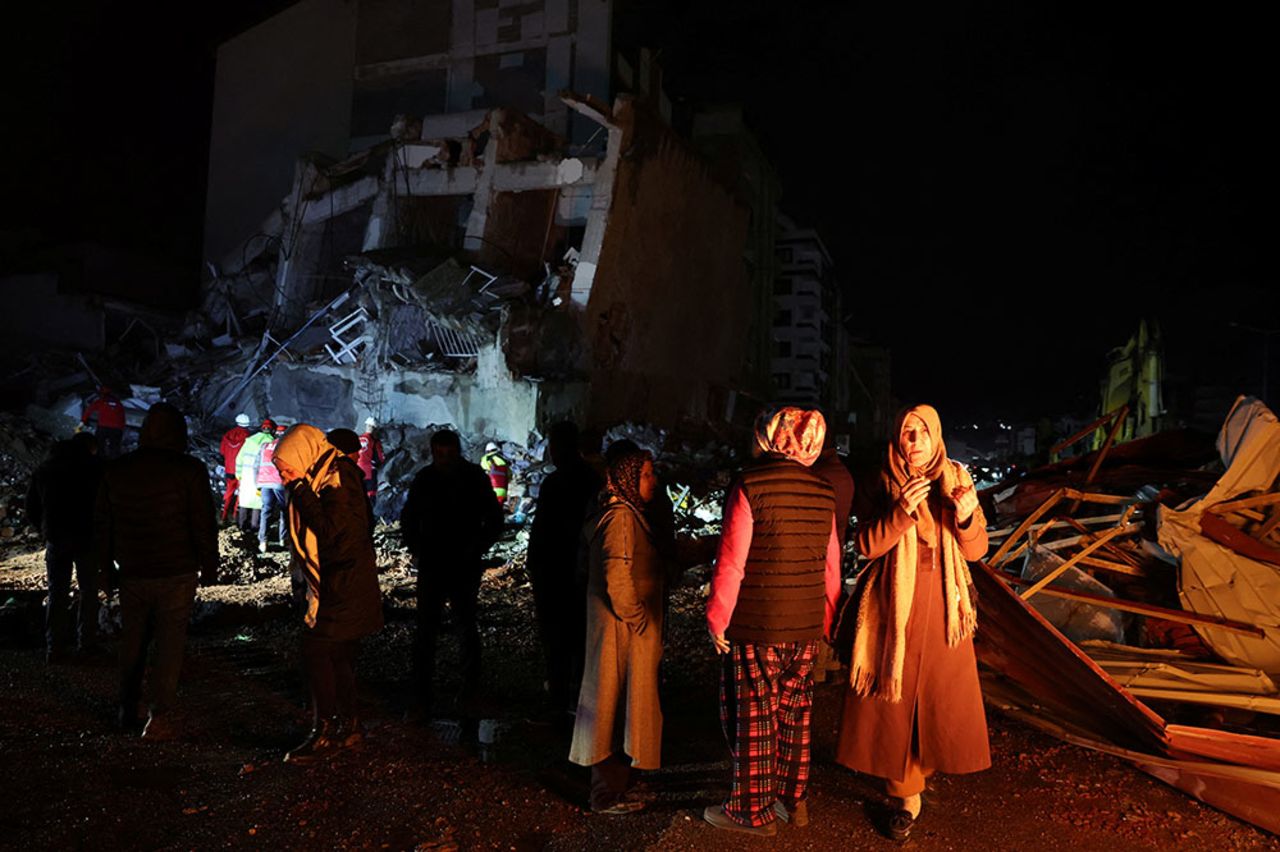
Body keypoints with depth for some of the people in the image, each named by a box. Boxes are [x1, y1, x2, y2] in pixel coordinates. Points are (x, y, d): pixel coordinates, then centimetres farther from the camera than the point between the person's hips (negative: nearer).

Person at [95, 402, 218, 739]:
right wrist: (209, 567, 0)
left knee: (132, 642, 19)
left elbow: (102, 525, 11)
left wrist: (106, 564, 21)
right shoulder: (189, 470, -12)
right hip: (177, 573, -4)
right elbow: (204, 524, -10)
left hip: (132, 573, 4)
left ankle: (127, 711, 30)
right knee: (170, 642, 3)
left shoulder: (115, 470, 3)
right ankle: (161, 718, 1)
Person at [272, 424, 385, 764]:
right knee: (340, 657, 14)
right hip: (339, 585, 10)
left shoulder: (337, 480, -16)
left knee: (316, 651, -7)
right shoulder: (326, 478, 12)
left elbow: (329, 528, -24)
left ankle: (325, 733, 1)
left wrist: (301, 491, -20)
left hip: (341, 588, -10)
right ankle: (349, 725, 25)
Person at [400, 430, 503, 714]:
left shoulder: (475, 478, -3)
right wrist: (416, 550, 3)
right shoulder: (424, 479, 3)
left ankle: (470, 694, 15)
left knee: (466, 631, 4)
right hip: (431, 567, 2)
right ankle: (424, 696, 13)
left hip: (464, 567, -2)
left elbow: (494, 521, 3)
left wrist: (475, 550, -7)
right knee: (426, 632, 4)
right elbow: (408, 520, 15)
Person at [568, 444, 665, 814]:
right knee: (619, 706, -1)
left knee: (614, 705, 19)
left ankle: (609, 788, 32)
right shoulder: (621, 517, -18)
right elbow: (618, 580, -25)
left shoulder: (625, 514, 14)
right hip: (623, 631, -10)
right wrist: (639, 622, -16)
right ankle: (608, 795, 11)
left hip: (620, 628, 10)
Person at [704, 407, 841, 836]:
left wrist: (718, 620, -6)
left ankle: (754, 810, 20)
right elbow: (831, 565, 6)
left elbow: (731, 562, -15)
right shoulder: (823, 492, 2)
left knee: (752, 719, 8)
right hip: (806, 627, 6)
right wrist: (825, 620, 15)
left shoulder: (751, 486, -15)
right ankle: (793, 801, 31)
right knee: (795, 715, 18)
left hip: (755, 626, -5)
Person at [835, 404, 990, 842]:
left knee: (943, 695, 7)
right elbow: (867, 544, -12)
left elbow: (976, 549, -3)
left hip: (942, 608, 2)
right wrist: (901, 510, -27)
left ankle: (926, 761, 35)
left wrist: (966, 517, -24)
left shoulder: (956, 481, 2)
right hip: (895, 606, -2)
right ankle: (905, 795, 16)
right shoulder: (883, 486, -3)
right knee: (894, 698, 2)